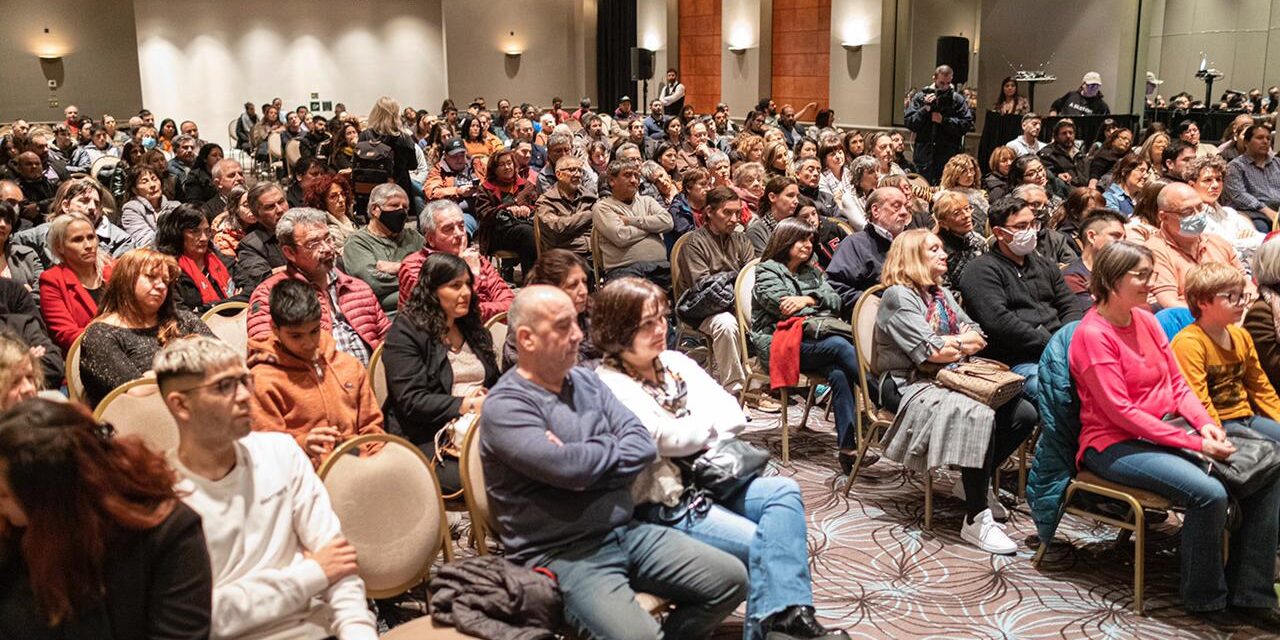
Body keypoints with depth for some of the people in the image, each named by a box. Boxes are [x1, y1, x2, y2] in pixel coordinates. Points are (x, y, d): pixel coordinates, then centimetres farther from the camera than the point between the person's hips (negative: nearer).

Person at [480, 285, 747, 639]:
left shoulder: (586, 380, 12)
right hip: (563, 554, -7)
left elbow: (643, 445, 3)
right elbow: (567, 467, -24)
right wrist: (611, 448, -4)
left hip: (627, 530, 7)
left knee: (732, 579, 0)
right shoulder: (505, 406, -11)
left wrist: (586, 460, -13)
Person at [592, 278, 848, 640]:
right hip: (664, 505, -7)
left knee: (783, 491, -15)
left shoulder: (674, 362, 10)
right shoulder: (610, 386, -13)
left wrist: (693, 437, -14)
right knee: (763, 545, -18)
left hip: (708, 481, 7)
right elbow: (673, 438, -21)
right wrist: (713, 421, -2)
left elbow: (735, 418, 4)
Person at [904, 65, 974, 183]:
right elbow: (908, 122, 1)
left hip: (949, 158, -1)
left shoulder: (957, 100, 4)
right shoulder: (921, 97, 7)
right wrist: (925, 109, -11)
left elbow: (967, 124, -4)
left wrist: (944, 120, -12)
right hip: (924, 156, 1)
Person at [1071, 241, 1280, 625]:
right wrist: (1195, 444, -21)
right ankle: (1204, 597, -4)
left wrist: (1205, 424, -7)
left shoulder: (1146, 319, 10)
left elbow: (1177, 383, 13)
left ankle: (1249, 593, 3)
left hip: (1165, 431, 8)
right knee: (1208, 493, -29)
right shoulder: (1092, 334, -14)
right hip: (1115, 445, -8)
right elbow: (1121, 412, -19)